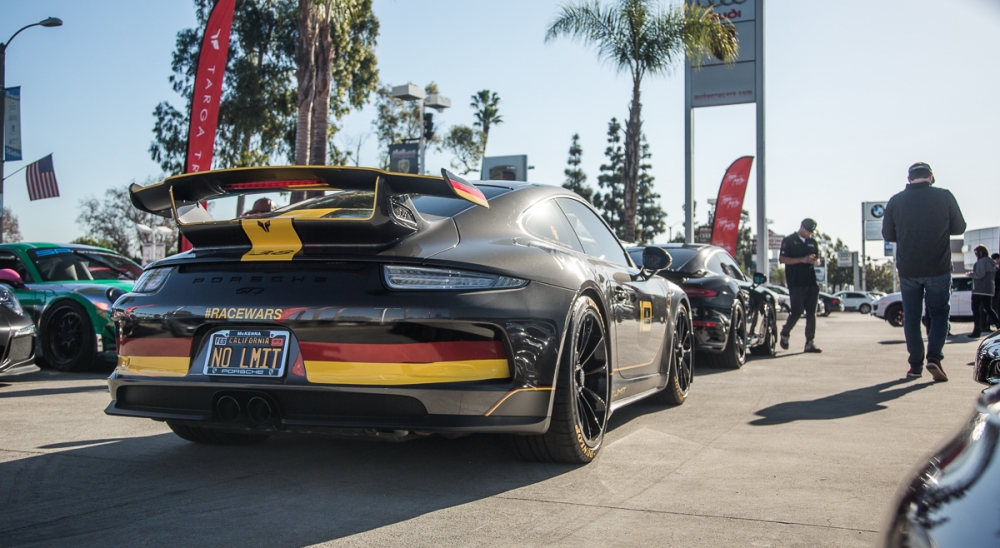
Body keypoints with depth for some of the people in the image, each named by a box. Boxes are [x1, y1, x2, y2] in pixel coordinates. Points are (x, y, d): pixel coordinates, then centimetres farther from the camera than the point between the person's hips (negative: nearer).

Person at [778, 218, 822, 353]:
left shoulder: (812, 242, 18)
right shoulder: (789, 240, 0)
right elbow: (782, 259, -8)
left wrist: (813, 260, 0)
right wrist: (802, 260, -16)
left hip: (811, 282, 6)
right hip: (796, 283, -6)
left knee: (811, 313, 0)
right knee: (796, 311, -8)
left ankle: (810, 343, 2)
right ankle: (784, 334, 16)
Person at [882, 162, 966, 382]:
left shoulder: (895, 201, -2)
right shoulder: (944, 197, -5)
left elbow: (888, 235, 6)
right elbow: (959, 228, 5)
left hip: (908, 270, 1)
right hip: (939, 269, -1)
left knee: (911, 317, 10)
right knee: (939, 313, 11)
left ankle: (915, 365, 11)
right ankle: (934, 357, -7)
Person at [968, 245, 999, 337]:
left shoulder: (981, 261, -13)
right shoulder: (992, 263, 17)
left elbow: (980, 274, -23)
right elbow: (993, 276, 23)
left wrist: (971, 274, -6)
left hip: (979, 290, -9)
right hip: (989, 290, 9)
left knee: (976, 309, -4)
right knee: (988, 308, 13)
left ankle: (976, 330, -7)